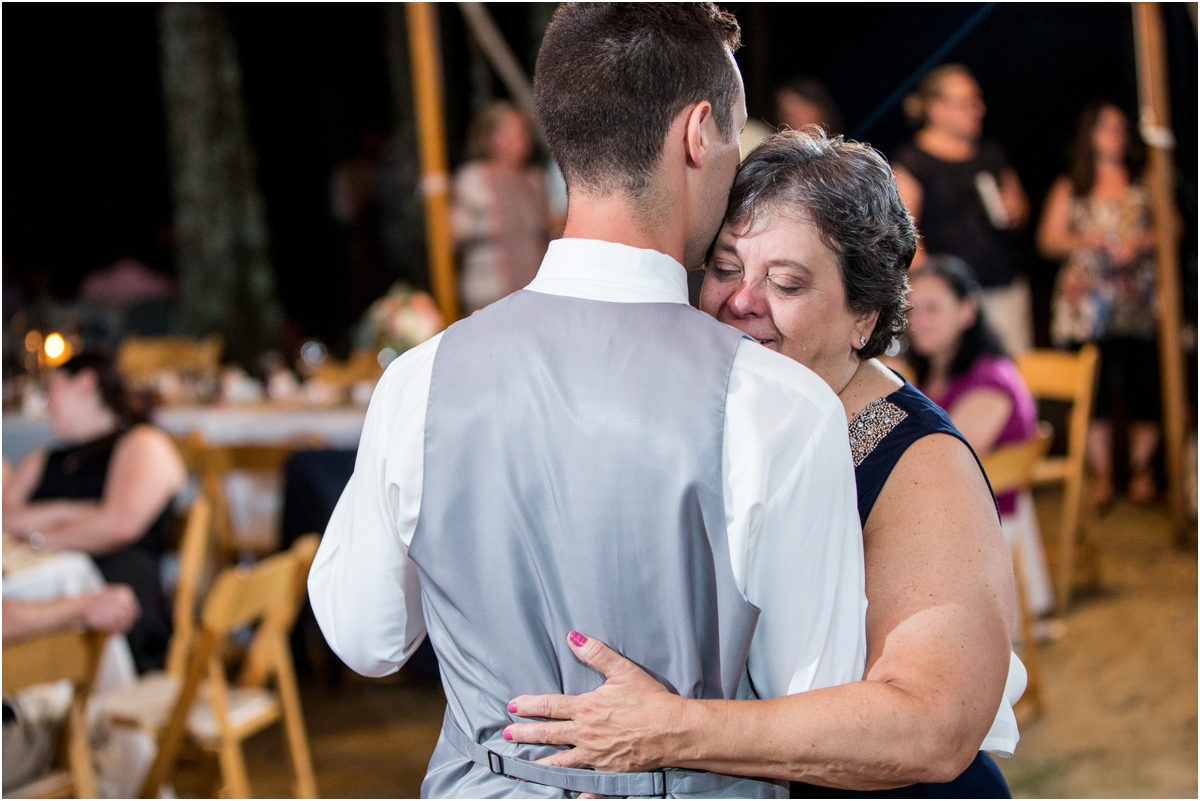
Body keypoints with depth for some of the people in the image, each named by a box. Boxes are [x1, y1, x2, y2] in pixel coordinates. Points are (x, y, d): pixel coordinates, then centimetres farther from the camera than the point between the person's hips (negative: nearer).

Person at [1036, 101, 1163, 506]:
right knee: (1093, 390, -2)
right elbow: (1048, 240, 7)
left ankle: (1142, 472, 11)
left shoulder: (1146, 183, 11)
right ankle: (1100, 476, 7)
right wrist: (1086, 240, -10)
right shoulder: (1069, 189, 10)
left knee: (1144, 388, -3)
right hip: (1087, 301, 0)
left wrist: (1141, 242, -11)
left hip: (1137, 300, 0)